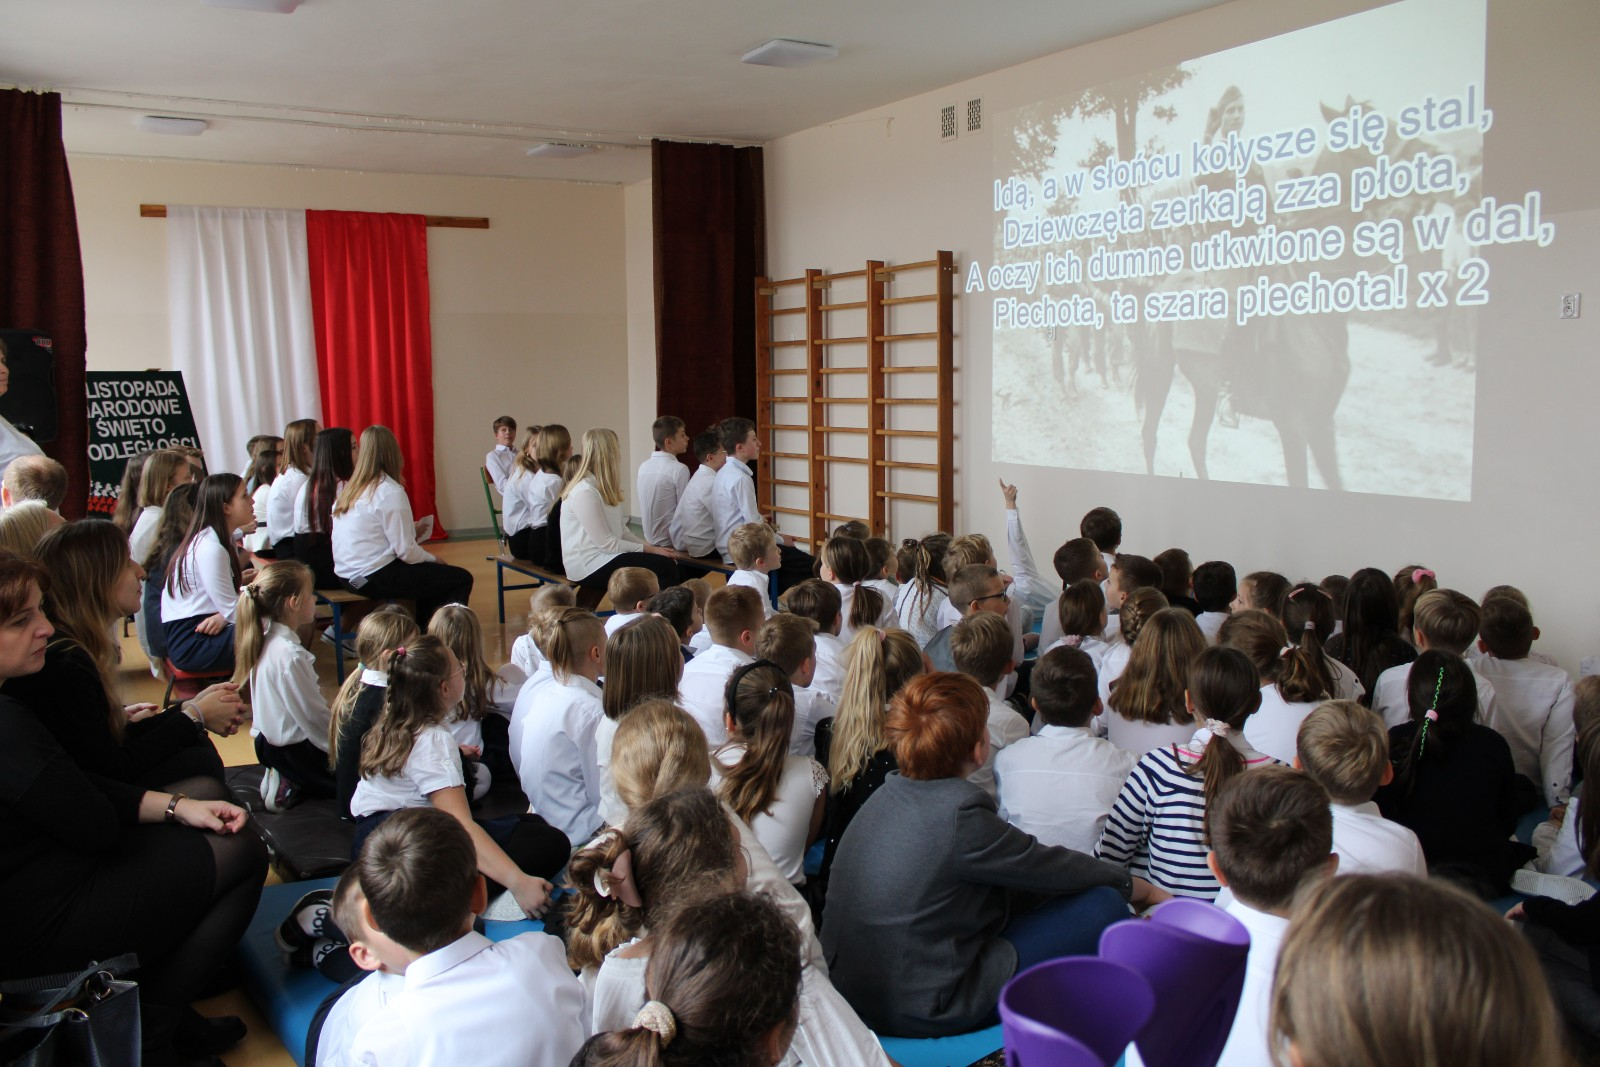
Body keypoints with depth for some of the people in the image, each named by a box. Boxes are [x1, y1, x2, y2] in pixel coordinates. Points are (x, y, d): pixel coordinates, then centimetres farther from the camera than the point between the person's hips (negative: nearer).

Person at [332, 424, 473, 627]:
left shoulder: (348, 490, 7)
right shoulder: (391, 492, -15)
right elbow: (406, 551, -16)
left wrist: (413, 530, 13)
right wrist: (434, 559, 1)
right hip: (376, 579, -8)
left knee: (429, 572, 27)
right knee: (461, 579, 0)